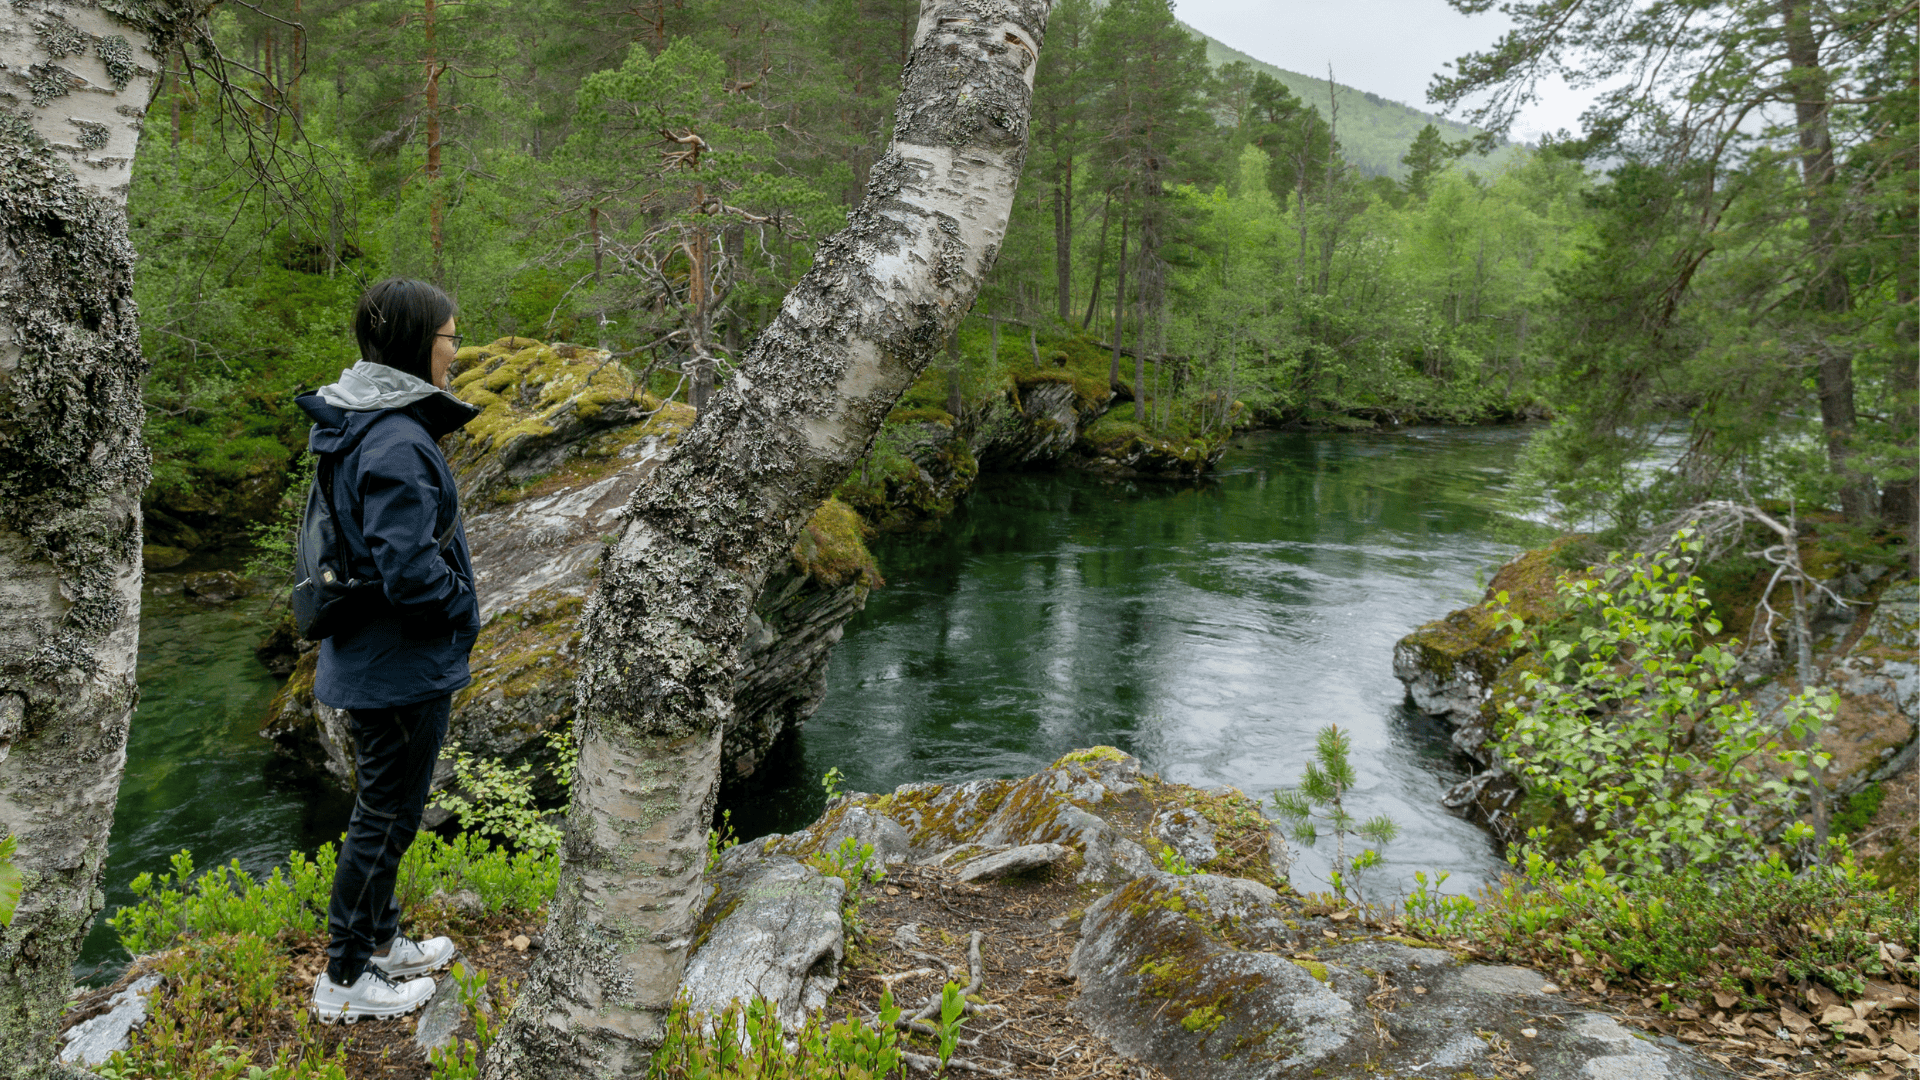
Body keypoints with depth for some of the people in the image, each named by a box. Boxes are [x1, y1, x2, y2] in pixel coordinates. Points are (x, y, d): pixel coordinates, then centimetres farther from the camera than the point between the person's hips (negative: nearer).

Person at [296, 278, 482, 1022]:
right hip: (402, 664, -10)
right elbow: (409, 569, -30)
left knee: (385, 806, 23)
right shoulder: (398, 443, -26)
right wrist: (462, 606, -12)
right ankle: (344, 980, 22)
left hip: (369, 654, 10)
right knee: (387, 816, 6)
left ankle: (380, 942, 40)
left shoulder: (358, 426, 6)